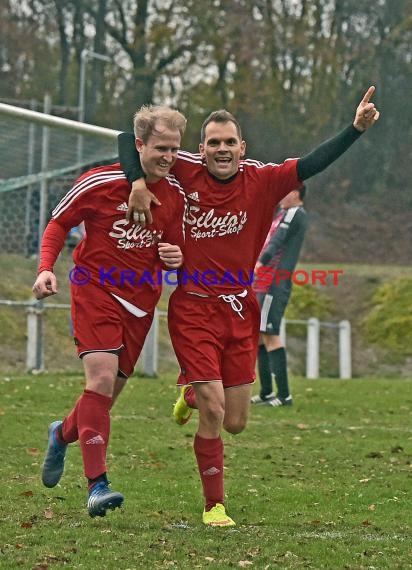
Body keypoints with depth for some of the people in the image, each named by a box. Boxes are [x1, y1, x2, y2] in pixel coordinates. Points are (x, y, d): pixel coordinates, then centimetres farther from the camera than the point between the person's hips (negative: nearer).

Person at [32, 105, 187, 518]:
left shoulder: (175, 194, 3)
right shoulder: (100, 183, -10)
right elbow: (59, 222, 2)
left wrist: (174, 258, -9)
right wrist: (46, 268, -11)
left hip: (142, 298, 5)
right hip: (96, 290, -5)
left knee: (109, 390, 8)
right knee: (102, 378, -21)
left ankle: (63, 434, 42)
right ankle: (97, 484, -22)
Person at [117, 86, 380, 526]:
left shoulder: (261, 181, -2)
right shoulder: (185, 172, -6)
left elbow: (312, 164, -10)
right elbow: (129, 139, 0)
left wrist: (356, 128, -21)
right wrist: (138, 182, -17)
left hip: (239, 311, 3)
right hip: (193, 308, -3)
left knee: (234, 423, 9)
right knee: (213, 413, -11)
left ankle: (192, 391, 44)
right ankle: (214, 506, 6)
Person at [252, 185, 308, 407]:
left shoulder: (296, 214, -10)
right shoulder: (283, 212, 18)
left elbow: (278, 240, -22)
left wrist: (260, 263, -32)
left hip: (274, 285, -10)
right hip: (264, 284, 10)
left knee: (270, 335, -12)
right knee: (259, 335, 12)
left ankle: (284, 395, -12)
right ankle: (266, 392, 18)